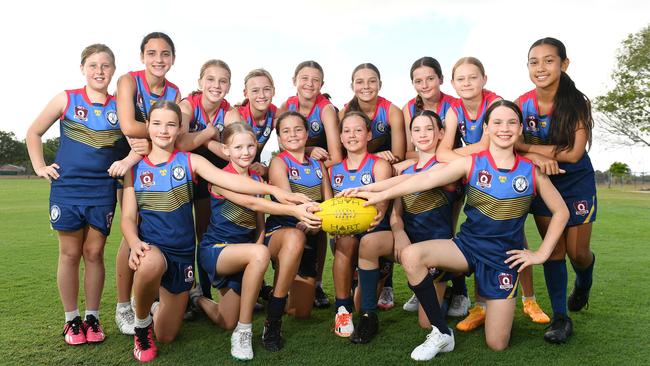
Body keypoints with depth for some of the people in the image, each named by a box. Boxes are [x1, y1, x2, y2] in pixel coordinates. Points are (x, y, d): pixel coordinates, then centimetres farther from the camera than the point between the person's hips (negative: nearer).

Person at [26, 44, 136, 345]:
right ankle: (71, 320, 18)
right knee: (70, 254, 5)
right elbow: (34, 133, 10)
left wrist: (130, 159, -16)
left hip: (103, 192, 1)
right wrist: (39, 167, 3)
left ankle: (92, 317, 19)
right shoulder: (66, 100, 1)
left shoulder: (120, 107, 2)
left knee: (94, 253, 7)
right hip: (66, 188, 0)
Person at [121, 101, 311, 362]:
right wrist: (134, 243, -26)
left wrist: (273, 189, -31)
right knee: (151, 264, -41)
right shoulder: (135, 169, 0)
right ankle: (141, 322, -8)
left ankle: (157, 305, 44)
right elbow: (128, 217, -3)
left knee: (166, 336, 6)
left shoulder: (190, 161, -2)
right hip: (151, 247, -1)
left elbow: (227, 179, -17)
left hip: (183, 253, 1)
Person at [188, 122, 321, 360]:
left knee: (227, 323, 10)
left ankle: (197, 298, 41)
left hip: (240, 253, 6)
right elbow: (251, 202, -33)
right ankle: (244, 331, -22)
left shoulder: (257, 179, 4)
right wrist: (294, 210, -47)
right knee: (260, 254, -37)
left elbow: (260, 225, 5)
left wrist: (255, 261, -10)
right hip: (215, 250, -6)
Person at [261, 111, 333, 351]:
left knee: (302, 312, 9)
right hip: (279, 231, -5)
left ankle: (281, 290, 45)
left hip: (310, 241, 5)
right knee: (295, 237, -44)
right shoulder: (279, 162, -4)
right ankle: (272, 323, -32)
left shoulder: (318, 165, 11)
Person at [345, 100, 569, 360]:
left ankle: (497, 304, 34)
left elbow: (561, 212, 8)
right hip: (468, 244, 0)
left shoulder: (532, 171, -3)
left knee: (497, 345, -3)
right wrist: (380, 195, -27)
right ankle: (441, 334, -11)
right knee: (411, 256, -29)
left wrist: (542, 254, 1)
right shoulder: (471, 163, -7)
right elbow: (427, 179, -18)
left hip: (505, 257, 0)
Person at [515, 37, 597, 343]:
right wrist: (536, 157, -28)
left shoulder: (576, 102, -18)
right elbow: (510, 143, -9)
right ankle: (560, 317, 12)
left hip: (577, 183, -2)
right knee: (553, 249, 3)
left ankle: (584, 276, 41)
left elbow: (574, 152, -24)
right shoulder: (522, 104, -10)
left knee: (577, 253, 3)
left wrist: (528, 147, -22)